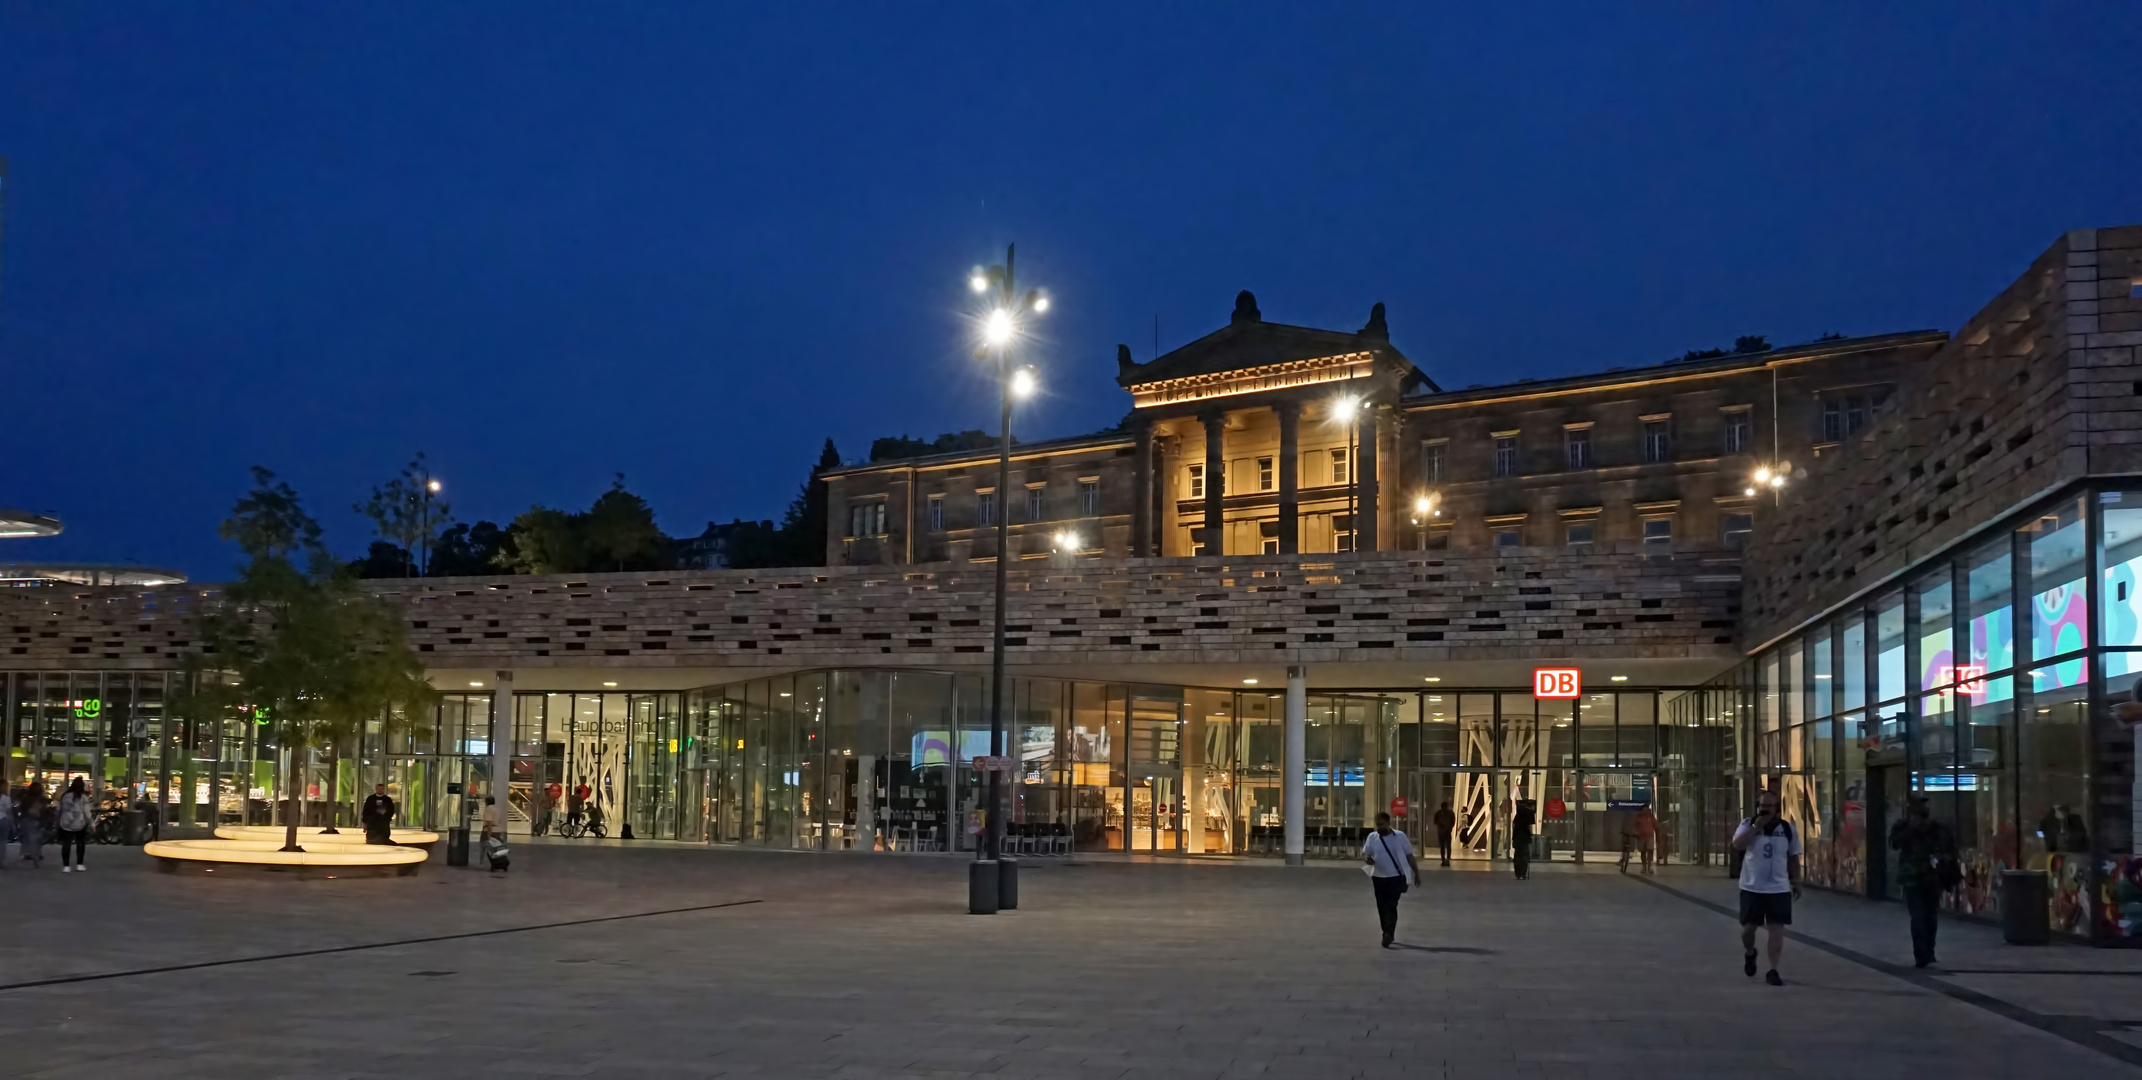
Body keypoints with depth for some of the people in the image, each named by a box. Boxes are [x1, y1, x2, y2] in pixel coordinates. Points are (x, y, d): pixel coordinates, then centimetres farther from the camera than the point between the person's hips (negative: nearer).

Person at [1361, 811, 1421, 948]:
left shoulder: (1400, 836, -5)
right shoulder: (1372, 837, 1)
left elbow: (1409, 856, 3)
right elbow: (1364, 854, 6)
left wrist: (1417, 873, 5)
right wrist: (1366, 859, -19)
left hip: (1396, 877, -3)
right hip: (1379, 877, 3)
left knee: (1391, 906, -11)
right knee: (1382, 908, 5)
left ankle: (1388, 934, -15)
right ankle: (1387, 934, 18)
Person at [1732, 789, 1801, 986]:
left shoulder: (1788, 829, 1)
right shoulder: (1748, 824, -3)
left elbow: (1793, 858, 10)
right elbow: (1737, 845, -20)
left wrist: (1796, 882, 9)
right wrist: (1756, 826, -22)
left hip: (1779, 888, 0)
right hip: (1752, 887, 0)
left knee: (1776, 928, -3)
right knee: (1748, 926, 9)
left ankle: (1773, 970, 2)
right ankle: (1749, 953, 39)